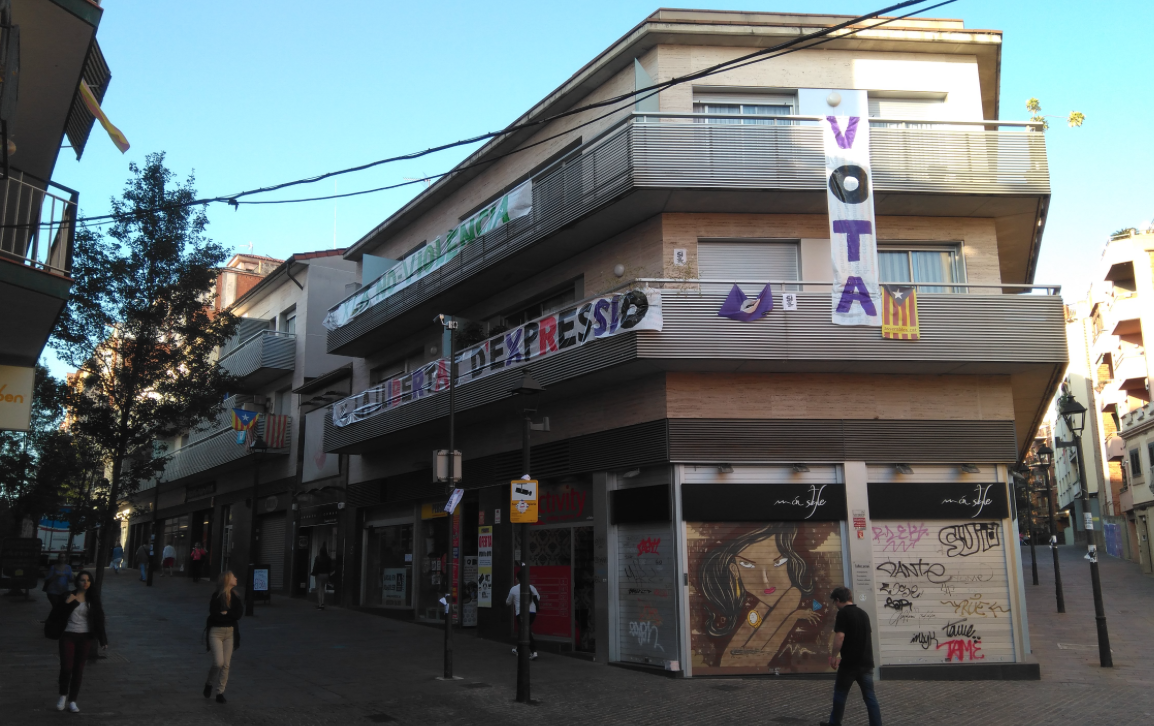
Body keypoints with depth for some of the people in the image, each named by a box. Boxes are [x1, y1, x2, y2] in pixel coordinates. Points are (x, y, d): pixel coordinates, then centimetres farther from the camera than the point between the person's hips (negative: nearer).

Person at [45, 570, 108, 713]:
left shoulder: (93, 598, 0)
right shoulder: (69, 596, -5)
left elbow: (99, 620, 1)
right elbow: (56, 615, -9)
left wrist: (103, 640, -2)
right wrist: (67, 603, -25)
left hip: (85, 637, 2)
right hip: (68, 636, -2)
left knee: (78, 669, 6)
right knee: (66, 667, -7)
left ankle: (72, 701, 18)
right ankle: (63, 695, 20)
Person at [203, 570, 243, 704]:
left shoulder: (235, 596, 7)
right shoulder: (217, 595, -10)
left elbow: (239, 613, -3)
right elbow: (214, 614, -19)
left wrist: (225, 613, -14)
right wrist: (231, 615, -14)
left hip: (230, 632, 5)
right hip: (216, 632, -5)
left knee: (226, 664, 3)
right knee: (218, 662, -12)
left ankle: (220, 693, 13)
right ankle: (209, 683, 18)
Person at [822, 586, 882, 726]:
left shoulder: (843, 613, -11)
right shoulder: (863, 613, 12)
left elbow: (840, 636, -19)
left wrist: (833, 656, -10)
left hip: (849, 662, -6)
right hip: (866, 662, 6)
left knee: (840, 693, 10)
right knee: (869, 696, 6)